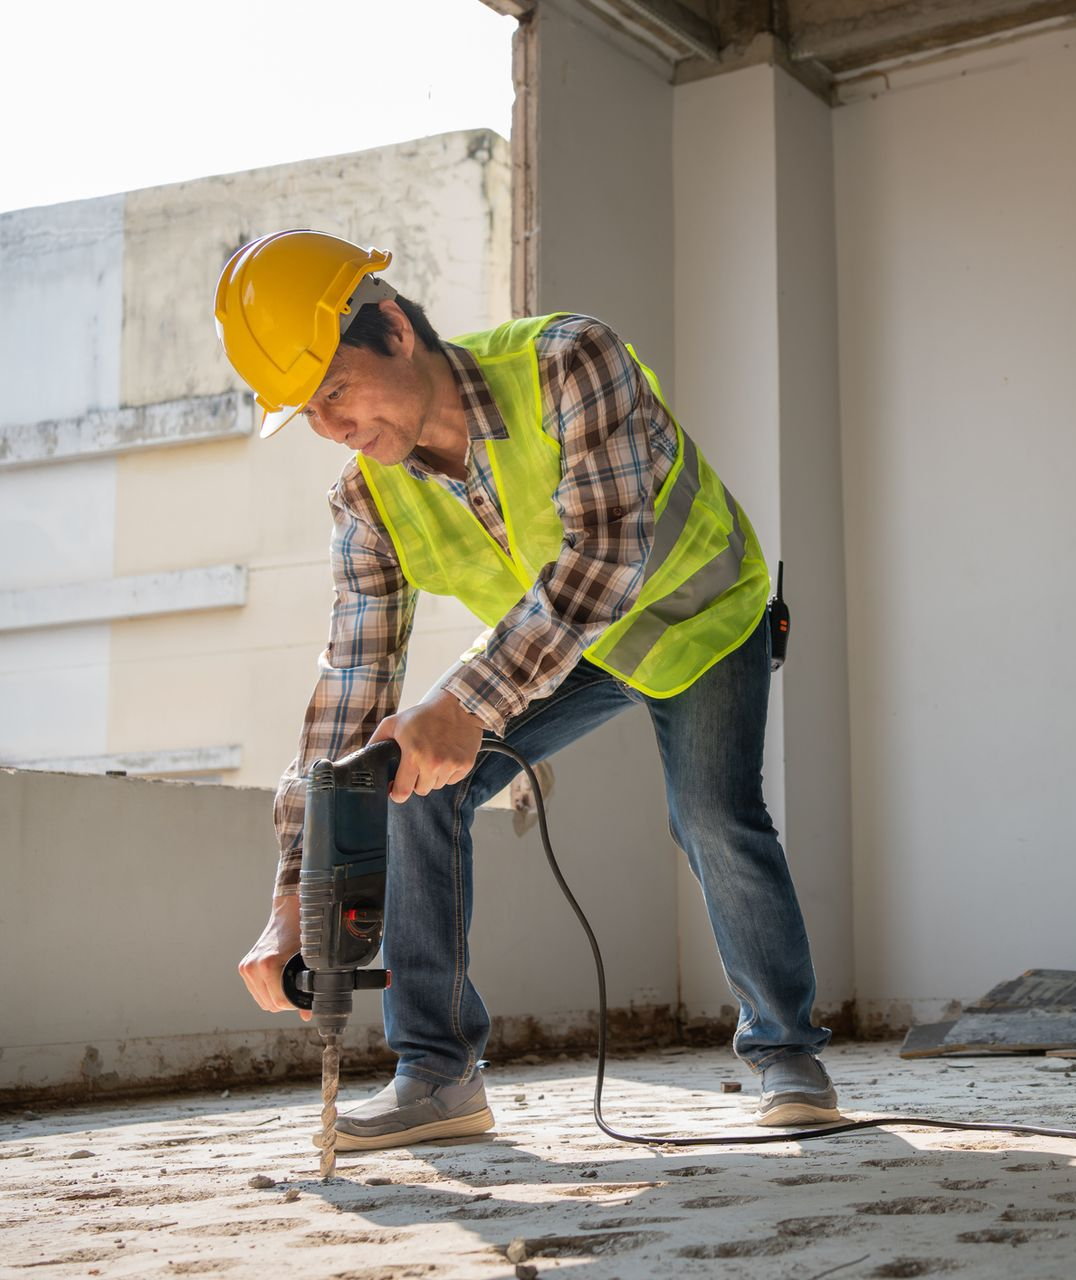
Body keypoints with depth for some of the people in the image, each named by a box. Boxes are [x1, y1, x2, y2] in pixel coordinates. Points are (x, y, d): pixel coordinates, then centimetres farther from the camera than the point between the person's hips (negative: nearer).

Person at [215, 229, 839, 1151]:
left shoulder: (568, 362, -35)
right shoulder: (371, 503, -19)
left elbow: (611, 550, -44)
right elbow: (351, 688, -18)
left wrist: (468, 702, -51)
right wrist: (295, 897, -22)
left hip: (702, 611, -4)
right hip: (561, 644, 4)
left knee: (716, 821, -23)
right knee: (412, 777, -13)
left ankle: (785, 1051, 2)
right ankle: (439, 1074, -6)